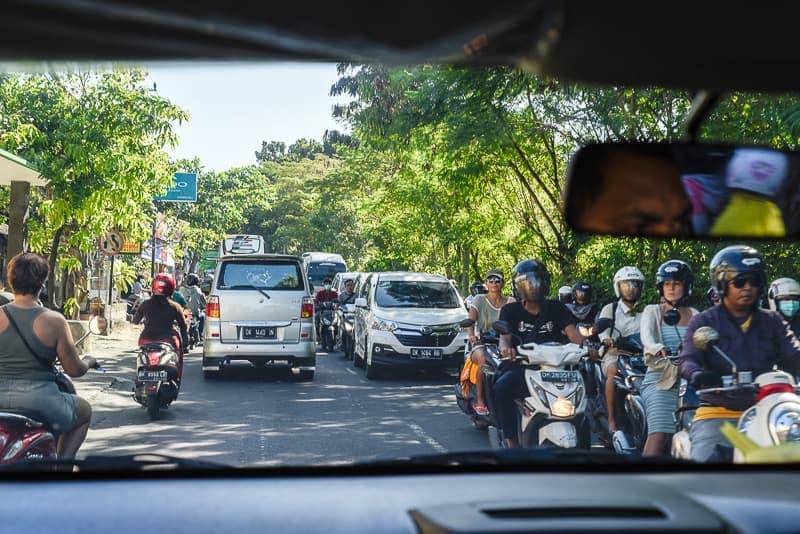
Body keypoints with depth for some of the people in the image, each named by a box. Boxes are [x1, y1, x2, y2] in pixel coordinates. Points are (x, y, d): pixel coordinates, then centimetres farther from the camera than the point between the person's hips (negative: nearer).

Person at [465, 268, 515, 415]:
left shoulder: (510, 302, 13)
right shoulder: (479, 299, 8)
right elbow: (470, 321, -3)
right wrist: (471, 335, -24)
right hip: (481, 344, -2)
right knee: (483, 359, -37)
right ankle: (480, 401, -26)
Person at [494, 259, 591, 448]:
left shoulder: (556, 308, 12)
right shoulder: (510, 310, 9)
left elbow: (572, 331, -3)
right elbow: (504, 337, -7)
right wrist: (505, 348, -33)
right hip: (522, 367, -1)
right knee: (502, 387, -32)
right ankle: (512, 442, -24)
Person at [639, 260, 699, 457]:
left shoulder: (694, 316, 18)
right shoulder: (652, 311, 11)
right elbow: (646, 335, -9)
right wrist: (658, 349, -32)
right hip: (660, 381, -3)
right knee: (659, 435, -18)